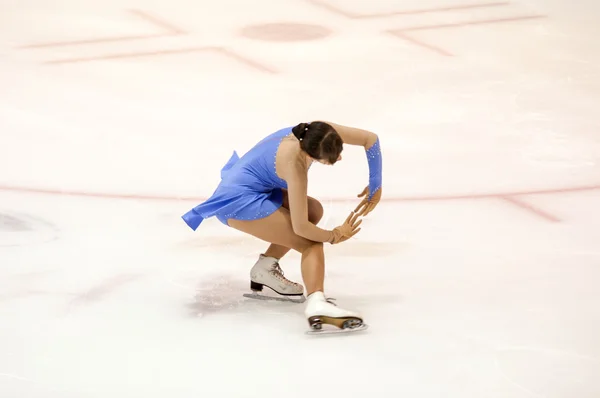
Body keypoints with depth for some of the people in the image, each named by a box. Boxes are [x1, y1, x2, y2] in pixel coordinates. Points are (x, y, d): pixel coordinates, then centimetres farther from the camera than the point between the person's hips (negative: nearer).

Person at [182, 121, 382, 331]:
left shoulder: (317, 132, -10)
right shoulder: (295, 166, -28)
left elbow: (371, 139, 2)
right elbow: (300, 227, -25)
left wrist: (375, 187, 5)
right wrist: (334, 236, -7)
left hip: (243, 185, 9)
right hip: (239, 202, -9)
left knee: (313, 211, 18)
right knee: (312, 243, -15)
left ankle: (265, 268, 13)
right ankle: (316, 304, -38)